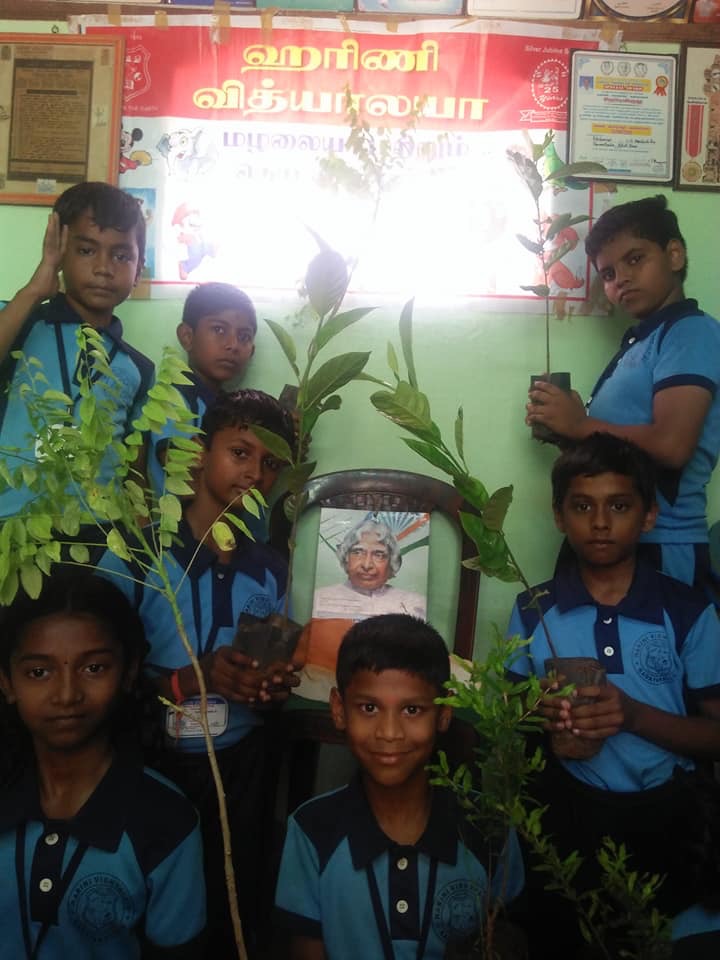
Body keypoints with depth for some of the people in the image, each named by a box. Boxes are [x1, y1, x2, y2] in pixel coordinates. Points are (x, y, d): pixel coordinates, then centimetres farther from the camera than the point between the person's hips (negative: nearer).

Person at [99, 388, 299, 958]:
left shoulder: (271, 570, 3)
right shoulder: (135, 554, -13)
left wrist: (274, 689, -10)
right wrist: (192, 679, -26)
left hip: (240, 766, 4)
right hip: (152, 764, -3)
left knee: (234, 909, 17)